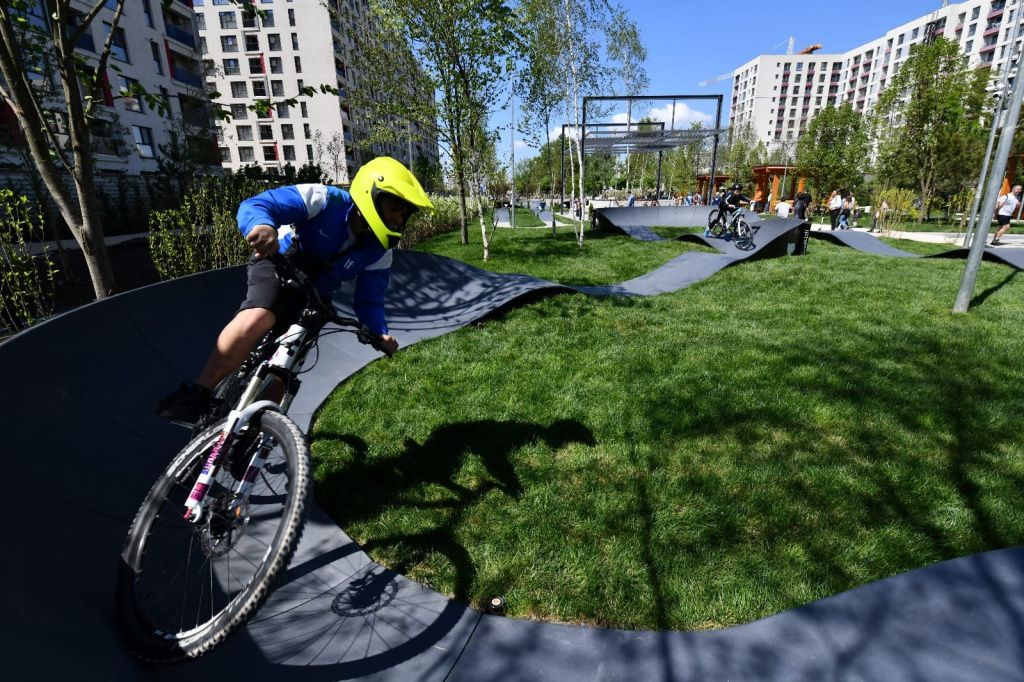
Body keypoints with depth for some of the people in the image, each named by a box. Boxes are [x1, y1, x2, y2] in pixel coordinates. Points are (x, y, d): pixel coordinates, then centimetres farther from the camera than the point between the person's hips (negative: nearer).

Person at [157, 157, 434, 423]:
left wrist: (380, 332, -28)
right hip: (277, 265, -5)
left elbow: (369, 298, -8)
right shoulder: (324, 200, -26)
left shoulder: (379, 251, -12)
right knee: (258, 318, -34)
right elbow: (254, 205, -31)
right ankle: (197, 393, -24)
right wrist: (261, 226, -56)